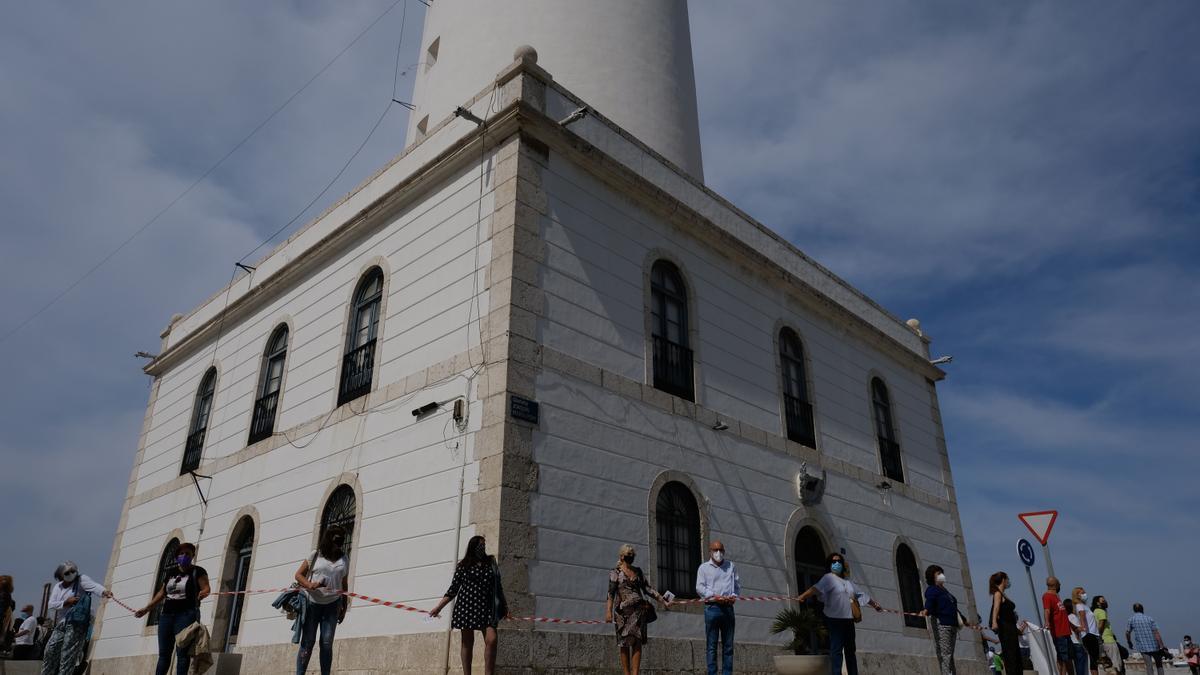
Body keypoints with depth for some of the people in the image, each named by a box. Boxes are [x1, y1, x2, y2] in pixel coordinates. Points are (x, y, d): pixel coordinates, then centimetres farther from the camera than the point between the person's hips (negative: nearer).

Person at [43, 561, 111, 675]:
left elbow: (94, 586, -26)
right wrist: (66, 602, -16)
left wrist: (104, 591, -48)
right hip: (61, 624, 6)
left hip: (77, 624, -6)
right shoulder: (58, 587, 12)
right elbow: (51, 605, 2)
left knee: (68, 655, -8)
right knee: (50, 651, 10)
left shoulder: (81, 579, -6)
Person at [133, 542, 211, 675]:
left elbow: (206, 588, -11)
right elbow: (162, 593, 23)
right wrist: (146, 608, 24)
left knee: (182, 651, -12)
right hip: (166, 615, 6)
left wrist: (202, 594, -33)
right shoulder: (170, 571, 16)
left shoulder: (197, 571, 0)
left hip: (186, 614, -6)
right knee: (164, 653, 5)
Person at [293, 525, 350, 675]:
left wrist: (344, 607, 11)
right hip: (311, 602, -2)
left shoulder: (344, 560, 9)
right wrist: (309, 585, -19)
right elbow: (298, 574, 0)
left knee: (327, 643, 1)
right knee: (307, 642, 0)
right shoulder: (316, 555, 1)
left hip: (332, 605, 2)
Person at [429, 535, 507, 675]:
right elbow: (453, 589, 4)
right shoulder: (463, 565, 2)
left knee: (491, 639, -15)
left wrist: (504, 605, 15)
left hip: (487, 607, 1)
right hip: (467, 606, -1)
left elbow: (498, 586, 16)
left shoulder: (491, 562, 10)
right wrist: (439, 607, -2)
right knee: (467, 642, 5)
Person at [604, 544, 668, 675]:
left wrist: (663, 601, 15)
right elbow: (611, 593, -6)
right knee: (624, 644, -1)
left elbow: (647, 588, 19)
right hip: (623, 612, -3)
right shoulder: (615, 572, 2)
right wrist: (608, 611, -17)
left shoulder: (638, 571, 15)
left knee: (637, 642, -6)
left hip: (639, 610, 3)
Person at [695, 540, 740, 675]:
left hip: (728, 607, 3)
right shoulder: (704, 567, 7)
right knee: (712, 645, -2)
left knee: (728, 645, 4)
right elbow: (700, 587, -1)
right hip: (712, 607, -3)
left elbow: (738, 584, 17)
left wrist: (734, 596, -3)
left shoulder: (730, 566, 18)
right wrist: (714, 596, -13)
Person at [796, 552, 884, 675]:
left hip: (848, 620, 7)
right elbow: (816, 588, -24)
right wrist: (802, 596, -41)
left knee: (851, 650, 11)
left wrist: (874, 605, 40)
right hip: (835, 620, -7)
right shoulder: (829, 577, -5)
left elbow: (861, 595, 32)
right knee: (836, 650, -12)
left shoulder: (848, 582, 18)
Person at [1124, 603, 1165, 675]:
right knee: (1159, 665, 18)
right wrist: (1162, 646, -7)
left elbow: (1127, 633, 5)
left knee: (1149, 666, -1)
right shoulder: (1149, 619, -1)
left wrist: (1129, 643, 21)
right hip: (1154, 646, 1)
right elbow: (1156, 633, -9)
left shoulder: (1131, 619, 1)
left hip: (1143, 647, -1)